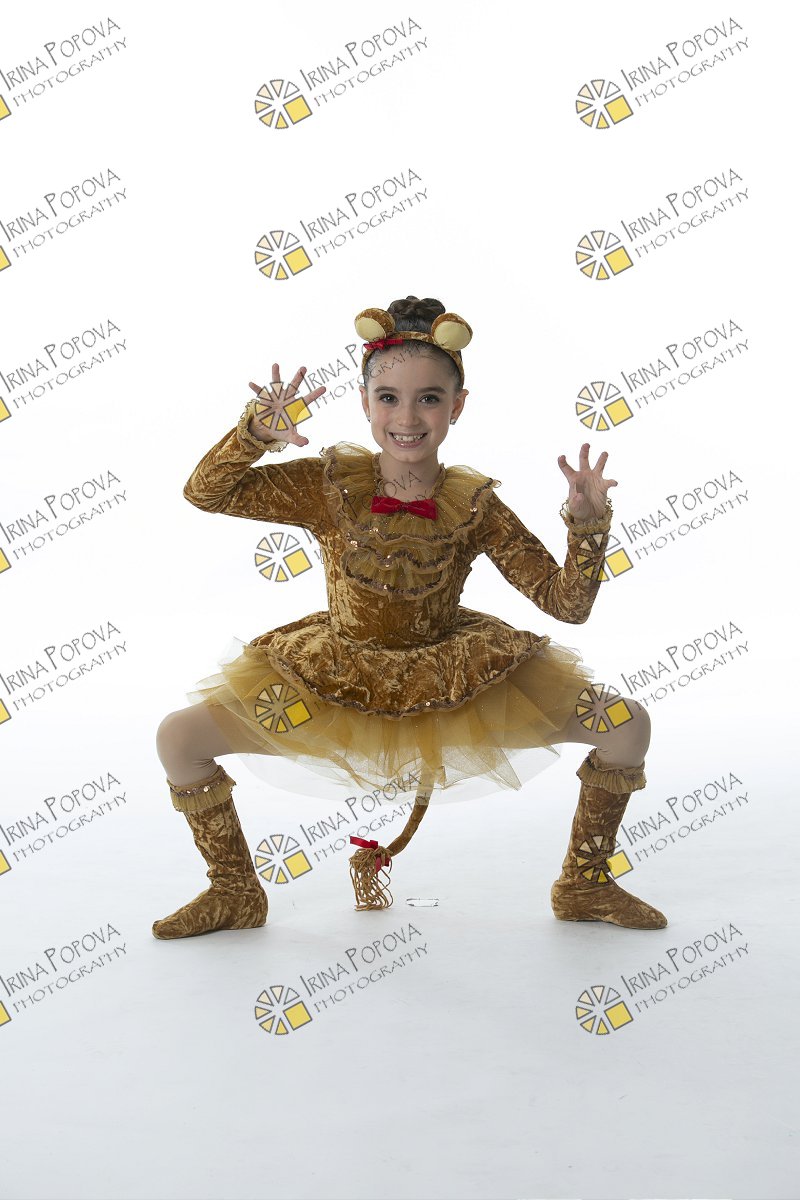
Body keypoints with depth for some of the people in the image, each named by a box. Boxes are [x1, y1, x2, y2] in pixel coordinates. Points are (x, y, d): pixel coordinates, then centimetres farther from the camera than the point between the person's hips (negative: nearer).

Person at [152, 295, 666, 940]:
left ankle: (584, 885, 15)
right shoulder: (331, 485, -13)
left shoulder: (474, 504, -13)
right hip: (336, 679, 0)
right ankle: (236, 894, 16)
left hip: (456, 679, 0)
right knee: (179, 738, -11)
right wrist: (259, 429, -28)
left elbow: (566, 603, -12)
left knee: (628, 725, -11)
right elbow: (205, 492, -12)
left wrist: (589, 524, -28)